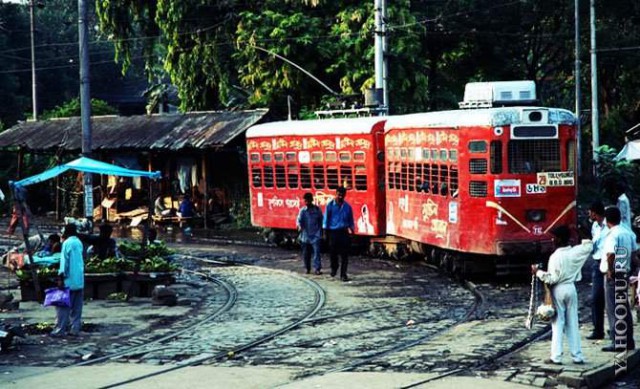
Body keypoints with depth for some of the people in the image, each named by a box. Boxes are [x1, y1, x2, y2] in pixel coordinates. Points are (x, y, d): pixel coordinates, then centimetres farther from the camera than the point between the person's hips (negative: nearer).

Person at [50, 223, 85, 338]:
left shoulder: (67, 243, -9)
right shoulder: (79, 242, 13)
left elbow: (64, 261, -13)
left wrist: (61, 277, -11)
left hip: (69, 281, -7)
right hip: (80, 280, 7)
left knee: (63, 307, -5)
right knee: (77, 308, 8)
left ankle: (59, 330, -8)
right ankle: (75, 329, 8)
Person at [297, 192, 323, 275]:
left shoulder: (317, 209, 1)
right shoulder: (303, 210, 1)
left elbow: (321, 221, 10)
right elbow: (299, 219, -10)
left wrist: (321, 232, 9)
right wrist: (299, 226, -31)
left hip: (315, 235, -2)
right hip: (305, 235, 2)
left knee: (316, 251, -12)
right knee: (306, 253, 9)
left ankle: (317, 269, -14)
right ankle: (307, 268, 25)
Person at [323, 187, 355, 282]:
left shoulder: (347, 206, 6)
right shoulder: (330, 205, 0)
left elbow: (351, 220, 15)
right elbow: (326, 218, 2)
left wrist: (351, 228, 2)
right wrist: (325, 230, -2)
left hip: (344, 232, 1)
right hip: (333, 231, -1)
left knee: (344, 254, -4)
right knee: (333, 252, 6)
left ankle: (343, 274, 0)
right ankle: (334, 268, 34)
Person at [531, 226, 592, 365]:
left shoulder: (555, 256, -17)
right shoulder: (575, 252, -2)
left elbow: (552, 278, -19)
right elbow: (589, 246, 17)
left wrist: (538, 272, -10)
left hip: (558, 290, -5)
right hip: (571, 288, 5)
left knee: (557, 323, 1)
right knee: (573, 323, 9)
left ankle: (556, 357, 0)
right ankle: (577, 356, 9)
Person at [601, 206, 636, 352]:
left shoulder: (613, 234, -16)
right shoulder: (629, 233, 8)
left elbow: (610, 254, -27)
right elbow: (634, 251, 11)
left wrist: (610, 270, -16)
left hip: (613, 275, -8)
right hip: (625, 273, 8)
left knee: (613, 309, -2)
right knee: (624, 308, 14)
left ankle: (617, 342, -1)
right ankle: (628, 341, 18)